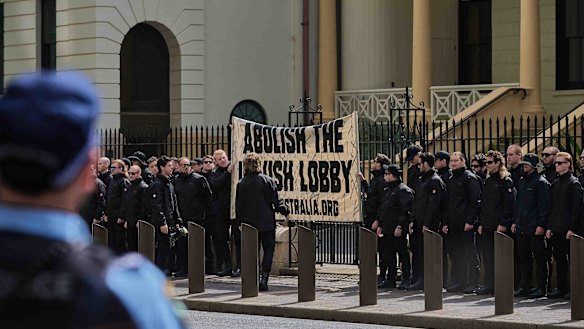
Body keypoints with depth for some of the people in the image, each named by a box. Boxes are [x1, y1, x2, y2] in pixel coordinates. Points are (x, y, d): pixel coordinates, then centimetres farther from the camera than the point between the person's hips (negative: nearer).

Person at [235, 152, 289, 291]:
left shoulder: (241, 183, -3)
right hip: (266, 223, -2)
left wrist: (240, 222, 14)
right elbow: (276, 200, -5)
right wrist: (285, 212, 11)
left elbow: (238, 205, 2)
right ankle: (264, 277, -9)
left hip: (249, 223, 2)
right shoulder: (267, 181, -8)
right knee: (268, 250, 6)